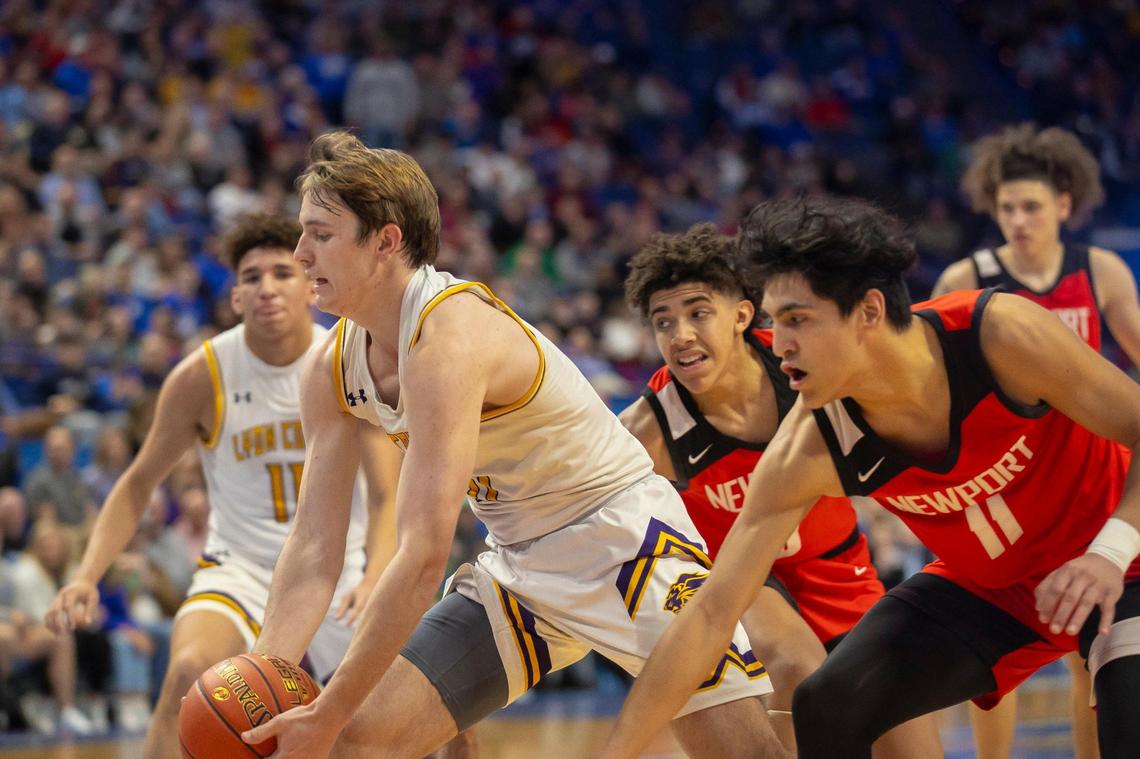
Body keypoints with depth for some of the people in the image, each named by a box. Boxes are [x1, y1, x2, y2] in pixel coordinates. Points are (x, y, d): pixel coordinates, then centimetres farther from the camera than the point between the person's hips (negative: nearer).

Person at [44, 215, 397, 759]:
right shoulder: (201, 377, -12)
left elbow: (385, 495, -13)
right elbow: (139, 482, -1)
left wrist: (375, 579, -32)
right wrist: (88, 575, -15)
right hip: (240, 569, -1)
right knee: (189, 671, -32)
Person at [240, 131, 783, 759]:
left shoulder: (451, 335, -28)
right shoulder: (333, 372, -2)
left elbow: (423, 557, -33)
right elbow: (314, 545, -2)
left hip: (622, 538, -7)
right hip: (518, 564, 7)